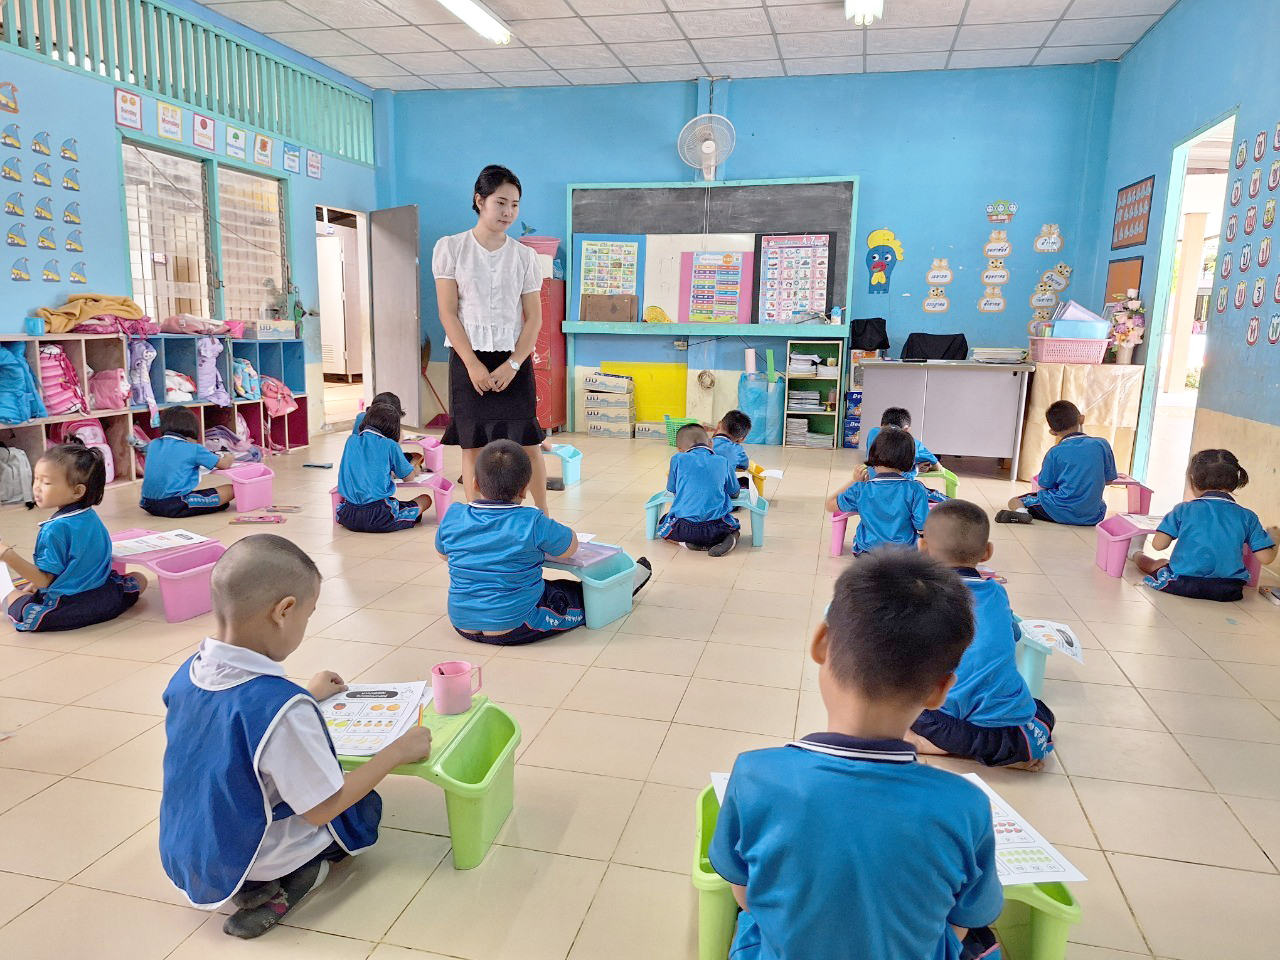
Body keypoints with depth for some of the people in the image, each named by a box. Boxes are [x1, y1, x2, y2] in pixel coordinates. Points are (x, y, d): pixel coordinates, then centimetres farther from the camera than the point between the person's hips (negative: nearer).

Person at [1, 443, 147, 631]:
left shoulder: (55, 529, -17)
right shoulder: (91, 517, 4)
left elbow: (44, 579, -13)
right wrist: (36, 583, 23)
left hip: (66, 606, -4)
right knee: (139, 579, 24)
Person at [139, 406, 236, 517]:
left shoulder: (152, 445, 14)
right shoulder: (193, 449, -3)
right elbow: (225, 464, 4)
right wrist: (230, 457, 29)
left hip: (149, 505, 7)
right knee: (230, 490, -1)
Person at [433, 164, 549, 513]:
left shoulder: (524, 255, 7)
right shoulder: (451, 247, 2)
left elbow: (534, 318, 3)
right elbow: (448, 312, -3)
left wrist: (512, 365, -10)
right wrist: (473, 364, -13)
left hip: (514, 359, 1)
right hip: (469, 359, -1)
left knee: (528, 444, 1)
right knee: (473, 446, 0)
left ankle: (543, 516, 17)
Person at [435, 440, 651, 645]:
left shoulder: (453, 517, -8)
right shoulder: (532, 523, -21)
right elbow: (570, 547, -5)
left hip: (462, 624, 5)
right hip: (516, 628, -5)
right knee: (573, 596, 19)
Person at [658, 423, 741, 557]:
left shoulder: (678, 459, 6)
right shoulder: (723, 462, 11)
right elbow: (735, 493, 21)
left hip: (685, 528, -1)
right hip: (716, 528, 2)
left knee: (662, 525, 30)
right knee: (734, 524, 36)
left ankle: (691, 542, 3)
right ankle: (724, 540, 0)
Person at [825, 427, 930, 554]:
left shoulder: (861, 490, -15)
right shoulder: (915, 490, -18)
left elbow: (830, 505, 0)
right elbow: (922, 525, -14)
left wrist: (855, 481, 8)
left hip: (867, 549, 1)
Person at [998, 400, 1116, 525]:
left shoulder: (1055, 452, -7)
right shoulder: (1102, 444, 1)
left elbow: (1044, 488, -2)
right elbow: (1109, 480, 9)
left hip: (1061, 513, -4)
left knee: (1015, 501, 12)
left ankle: (1021, 512, -22)